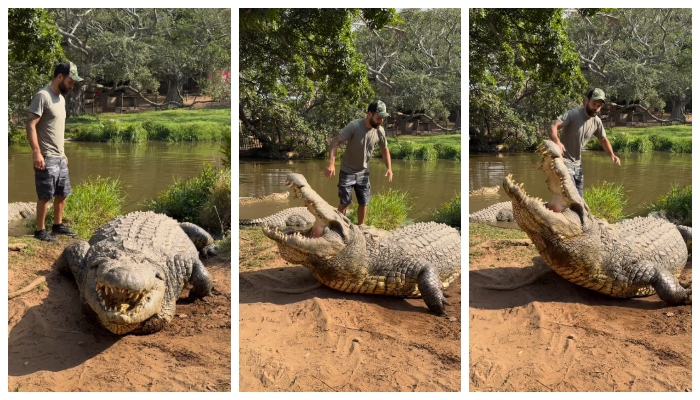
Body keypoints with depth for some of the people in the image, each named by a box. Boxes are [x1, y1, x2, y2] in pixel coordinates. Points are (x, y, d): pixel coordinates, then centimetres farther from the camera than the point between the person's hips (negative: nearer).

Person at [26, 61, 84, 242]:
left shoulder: (61, 98, 13)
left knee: (62, 194, 16)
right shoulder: (42, 96, -15)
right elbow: (31, 125, -19)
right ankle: (40, 230, 6)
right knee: (45, 196, -3)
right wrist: (37, 152, -25)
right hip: (46, 158, -9)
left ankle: (58, 225, 28)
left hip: (60, 157, 9)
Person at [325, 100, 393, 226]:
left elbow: (384, 149, 9)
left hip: (363, 172, 5)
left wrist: (389, 168, -1)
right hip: (347, 172, -5)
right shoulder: (354, 126, -25)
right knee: (345, 203, 1)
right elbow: (335, 142, -27)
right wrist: (331, 163, -38)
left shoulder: (380, 131, -9)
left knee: (363, 202, 11)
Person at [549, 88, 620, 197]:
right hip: (564, 161, -8)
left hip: (577, 164, 8)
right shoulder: (573, 114, -18)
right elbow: (553, 126, -29)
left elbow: (603, 140, 17)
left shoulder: (597, 121, 2)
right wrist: (557, 142, -48)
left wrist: (612, 155, 0)